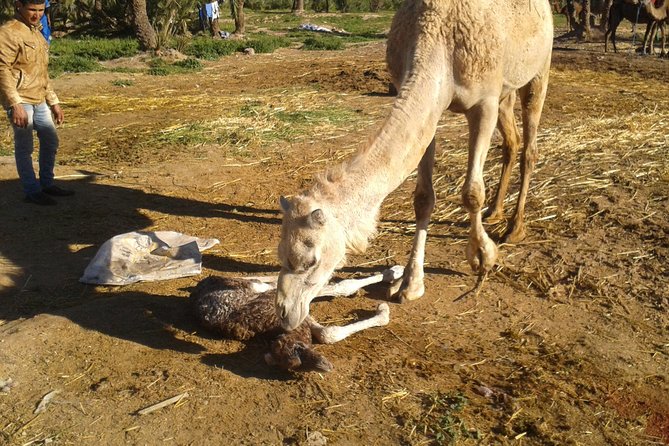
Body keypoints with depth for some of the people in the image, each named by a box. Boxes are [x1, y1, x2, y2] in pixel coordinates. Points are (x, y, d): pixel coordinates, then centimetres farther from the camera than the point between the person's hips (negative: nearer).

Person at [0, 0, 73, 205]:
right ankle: (32, 192, 7)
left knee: (50, 141, 14)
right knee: (24, 147, -2)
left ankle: (47, 184, 28)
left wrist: (54, 102, 21)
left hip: (39, 101, 9)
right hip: (20, 101, -9)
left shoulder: (37, 34, 18)